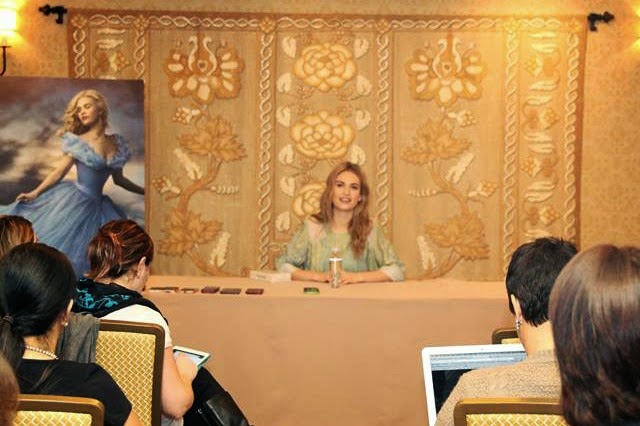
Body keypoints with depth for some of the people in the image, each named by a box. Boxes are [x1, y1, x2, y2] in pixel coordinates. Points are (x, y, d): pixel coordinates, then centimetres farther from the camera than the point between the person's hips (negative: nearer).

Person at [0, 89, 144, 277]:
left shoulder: (117, 143, 5)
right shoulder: (78, 142, -5)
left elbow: (118, 179, 16)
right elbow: (60, 171, -2)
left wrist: (145, 191, 18)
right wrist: (34, 193, -9)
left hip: (97, 206, 4)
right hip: (72, 201, -4)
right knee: (57, 248, -4)